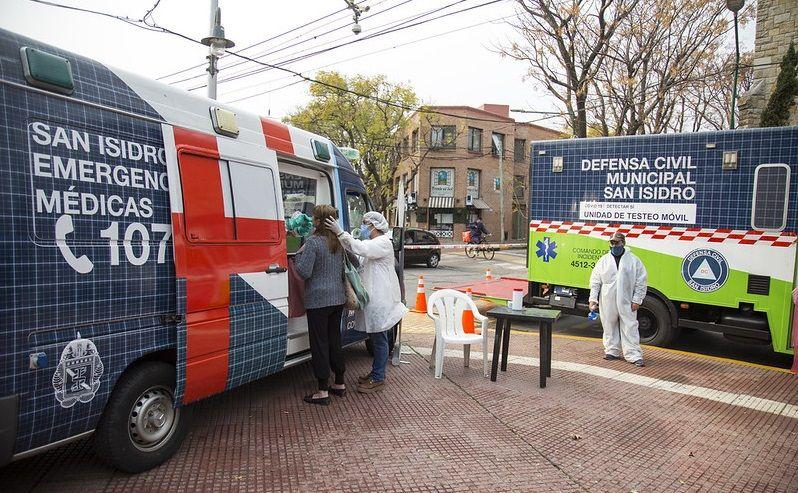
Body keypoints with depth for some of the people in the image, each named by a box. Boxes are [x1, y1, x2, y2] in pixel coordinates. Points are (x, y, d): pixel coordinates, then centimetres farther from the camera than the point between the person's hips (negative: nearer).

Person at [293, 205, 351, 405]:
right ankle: (339, 383, 26)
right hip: (338, 298, 7)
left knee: (319, 342, 1)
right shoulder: (339, 242, 8)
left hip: (318, 300, -7)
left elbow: (304, 272, -17)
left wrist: (299, 254, -4)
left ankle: (323, 391, 6)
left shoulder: (313, 242, -16)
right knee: (334, 339, 17)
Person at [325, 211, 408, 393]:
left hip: (381, 300, -10)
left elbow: (360, 248, -31)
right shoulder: (372, 243, 18)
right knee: (375, 338, 17)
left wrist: (339, 232, -35)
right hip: (374, 298, 10)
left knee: (379, 339, -2)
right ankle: (376, 372, 29)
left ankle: (378, 378, 7)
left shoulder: (383, 243, -15)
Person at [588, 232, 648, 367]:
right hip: (607, 302, 2)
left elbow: (641, 281, 0)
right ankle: (612, 351, 23)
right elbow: (595, 281, 7)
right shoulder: (604, 260, 6)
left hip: (626, 303, -2)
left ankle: (634, 355, 5)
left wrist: (636, 300, -5)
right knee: (609, 327, 10)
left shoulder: (633, 260, 1)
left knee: (630, 328, 0)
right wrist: (593, 299, 1)